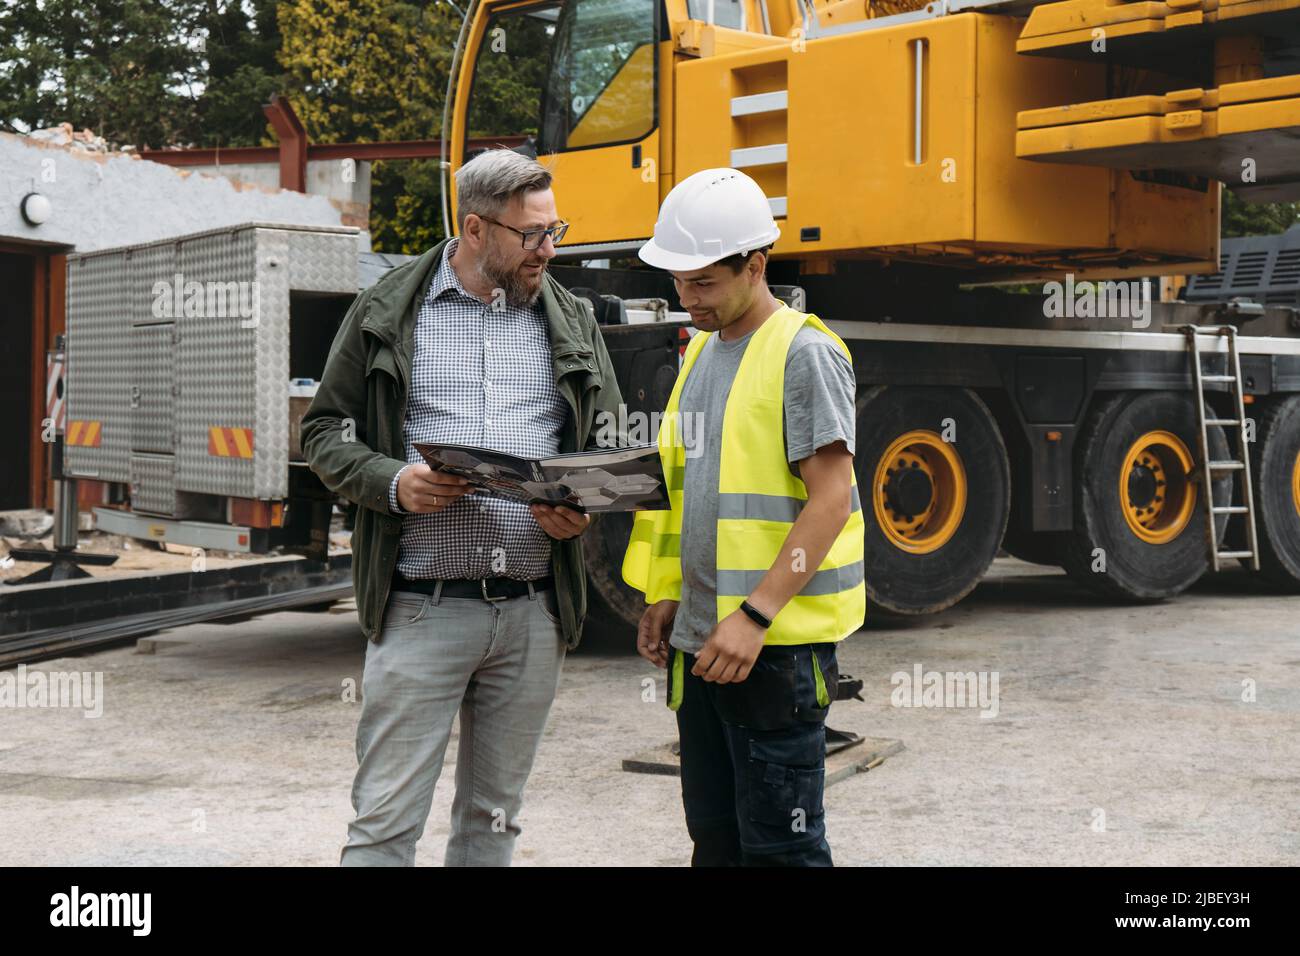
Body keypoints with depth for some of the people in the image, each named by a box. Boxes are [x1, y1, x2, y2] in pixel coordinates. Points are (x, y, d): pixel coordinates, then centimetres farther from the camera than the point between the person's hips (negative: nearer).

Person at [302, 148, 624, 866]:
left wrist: (582, 506, -5)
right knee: (386, 820, -3)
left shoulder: (572, 322, 12)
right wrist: (391, 483, -13)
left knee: (493, 818, 13)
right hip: (420, 609, -3)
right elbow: (325, 430, 6)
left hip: (534, 614, 3)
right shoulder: (387, 313, 3)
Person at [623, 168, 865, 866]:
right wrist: (668, 594, 16)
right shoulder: (702, 350, 16)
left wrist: (755, 614, -23)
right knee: (715, 838, 14)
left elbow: (831, 499, -18)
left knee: (778, 844, -2)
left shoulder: (804, 353, -11)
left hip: (777, 642, -8)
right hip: (701, 638, 8)